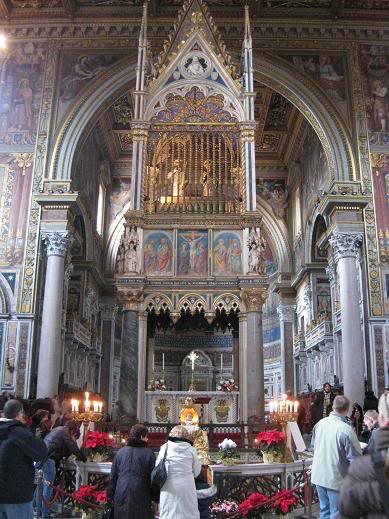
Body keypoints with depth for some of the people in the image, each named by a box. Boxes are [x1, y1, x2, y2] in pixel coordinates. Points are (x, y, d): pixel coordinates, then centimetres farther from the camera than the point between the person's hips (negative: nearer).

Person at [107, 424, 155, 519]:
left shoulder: (121, 452, 5)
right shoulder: (148, 453, -5)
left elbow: (113, 476, 10)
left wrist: (110, 495, 18)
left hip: (121, 496, 3)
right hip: (140, 497, -3)